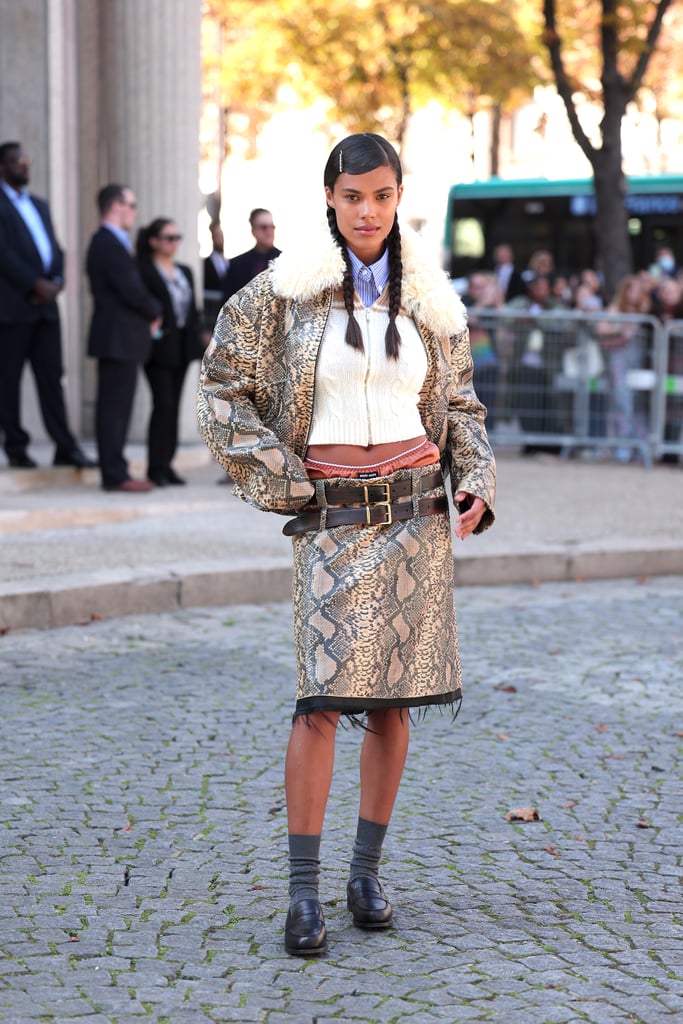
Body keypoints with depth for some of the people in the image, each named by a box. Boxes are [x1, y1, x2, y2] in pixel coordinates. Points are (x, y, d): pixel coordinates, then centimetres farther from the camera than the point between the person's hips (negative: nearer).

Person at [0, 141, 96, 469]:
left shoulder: (40, 205, 21)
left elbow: (54, 248, 17)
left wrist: (56, 282, -2)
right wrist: (34, 284, -15)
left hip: (45, 305, 7)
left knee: (51, 376, 3)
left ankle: (65, 447, 1)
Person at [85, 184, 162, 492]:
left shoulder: (106, 242, 17)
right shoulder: (110, 244, -16)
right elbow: (131, 292, -20)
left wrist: (149, 312, 3)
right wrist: (155, 311, -3)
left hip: (118, 339, 10)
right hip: (119, 338, -10)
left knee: (115, 408, 11)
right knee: (114, 406, -7)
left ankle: (114, 472, 15)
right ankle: (115, 475, -6)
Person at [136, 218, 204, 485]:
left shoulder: (184, 272, 16)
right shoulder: (144, 272, -8)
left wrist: (195, 341, 9)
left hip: (181, 349, 7)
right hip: (159, 349, -7)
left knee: (172, 406, 8)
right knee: (164, 404, -11)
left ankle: (166, 463, 13)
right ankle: (156, 468, -7)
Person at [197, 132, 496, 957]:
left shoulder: (428, 299, 8)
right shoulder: (285, 290, -2)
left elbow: (459, 403, 17)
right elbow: (222, 384, 2)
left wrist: (477, 482, 2)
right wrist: (273, 478, -3)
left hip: (415, 509, 3)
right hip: (331, 515, -3)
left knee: (393, 700, 5)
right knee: (324, 694, -11)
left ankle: (367, 870, 18)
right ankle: (302, 890, -4)